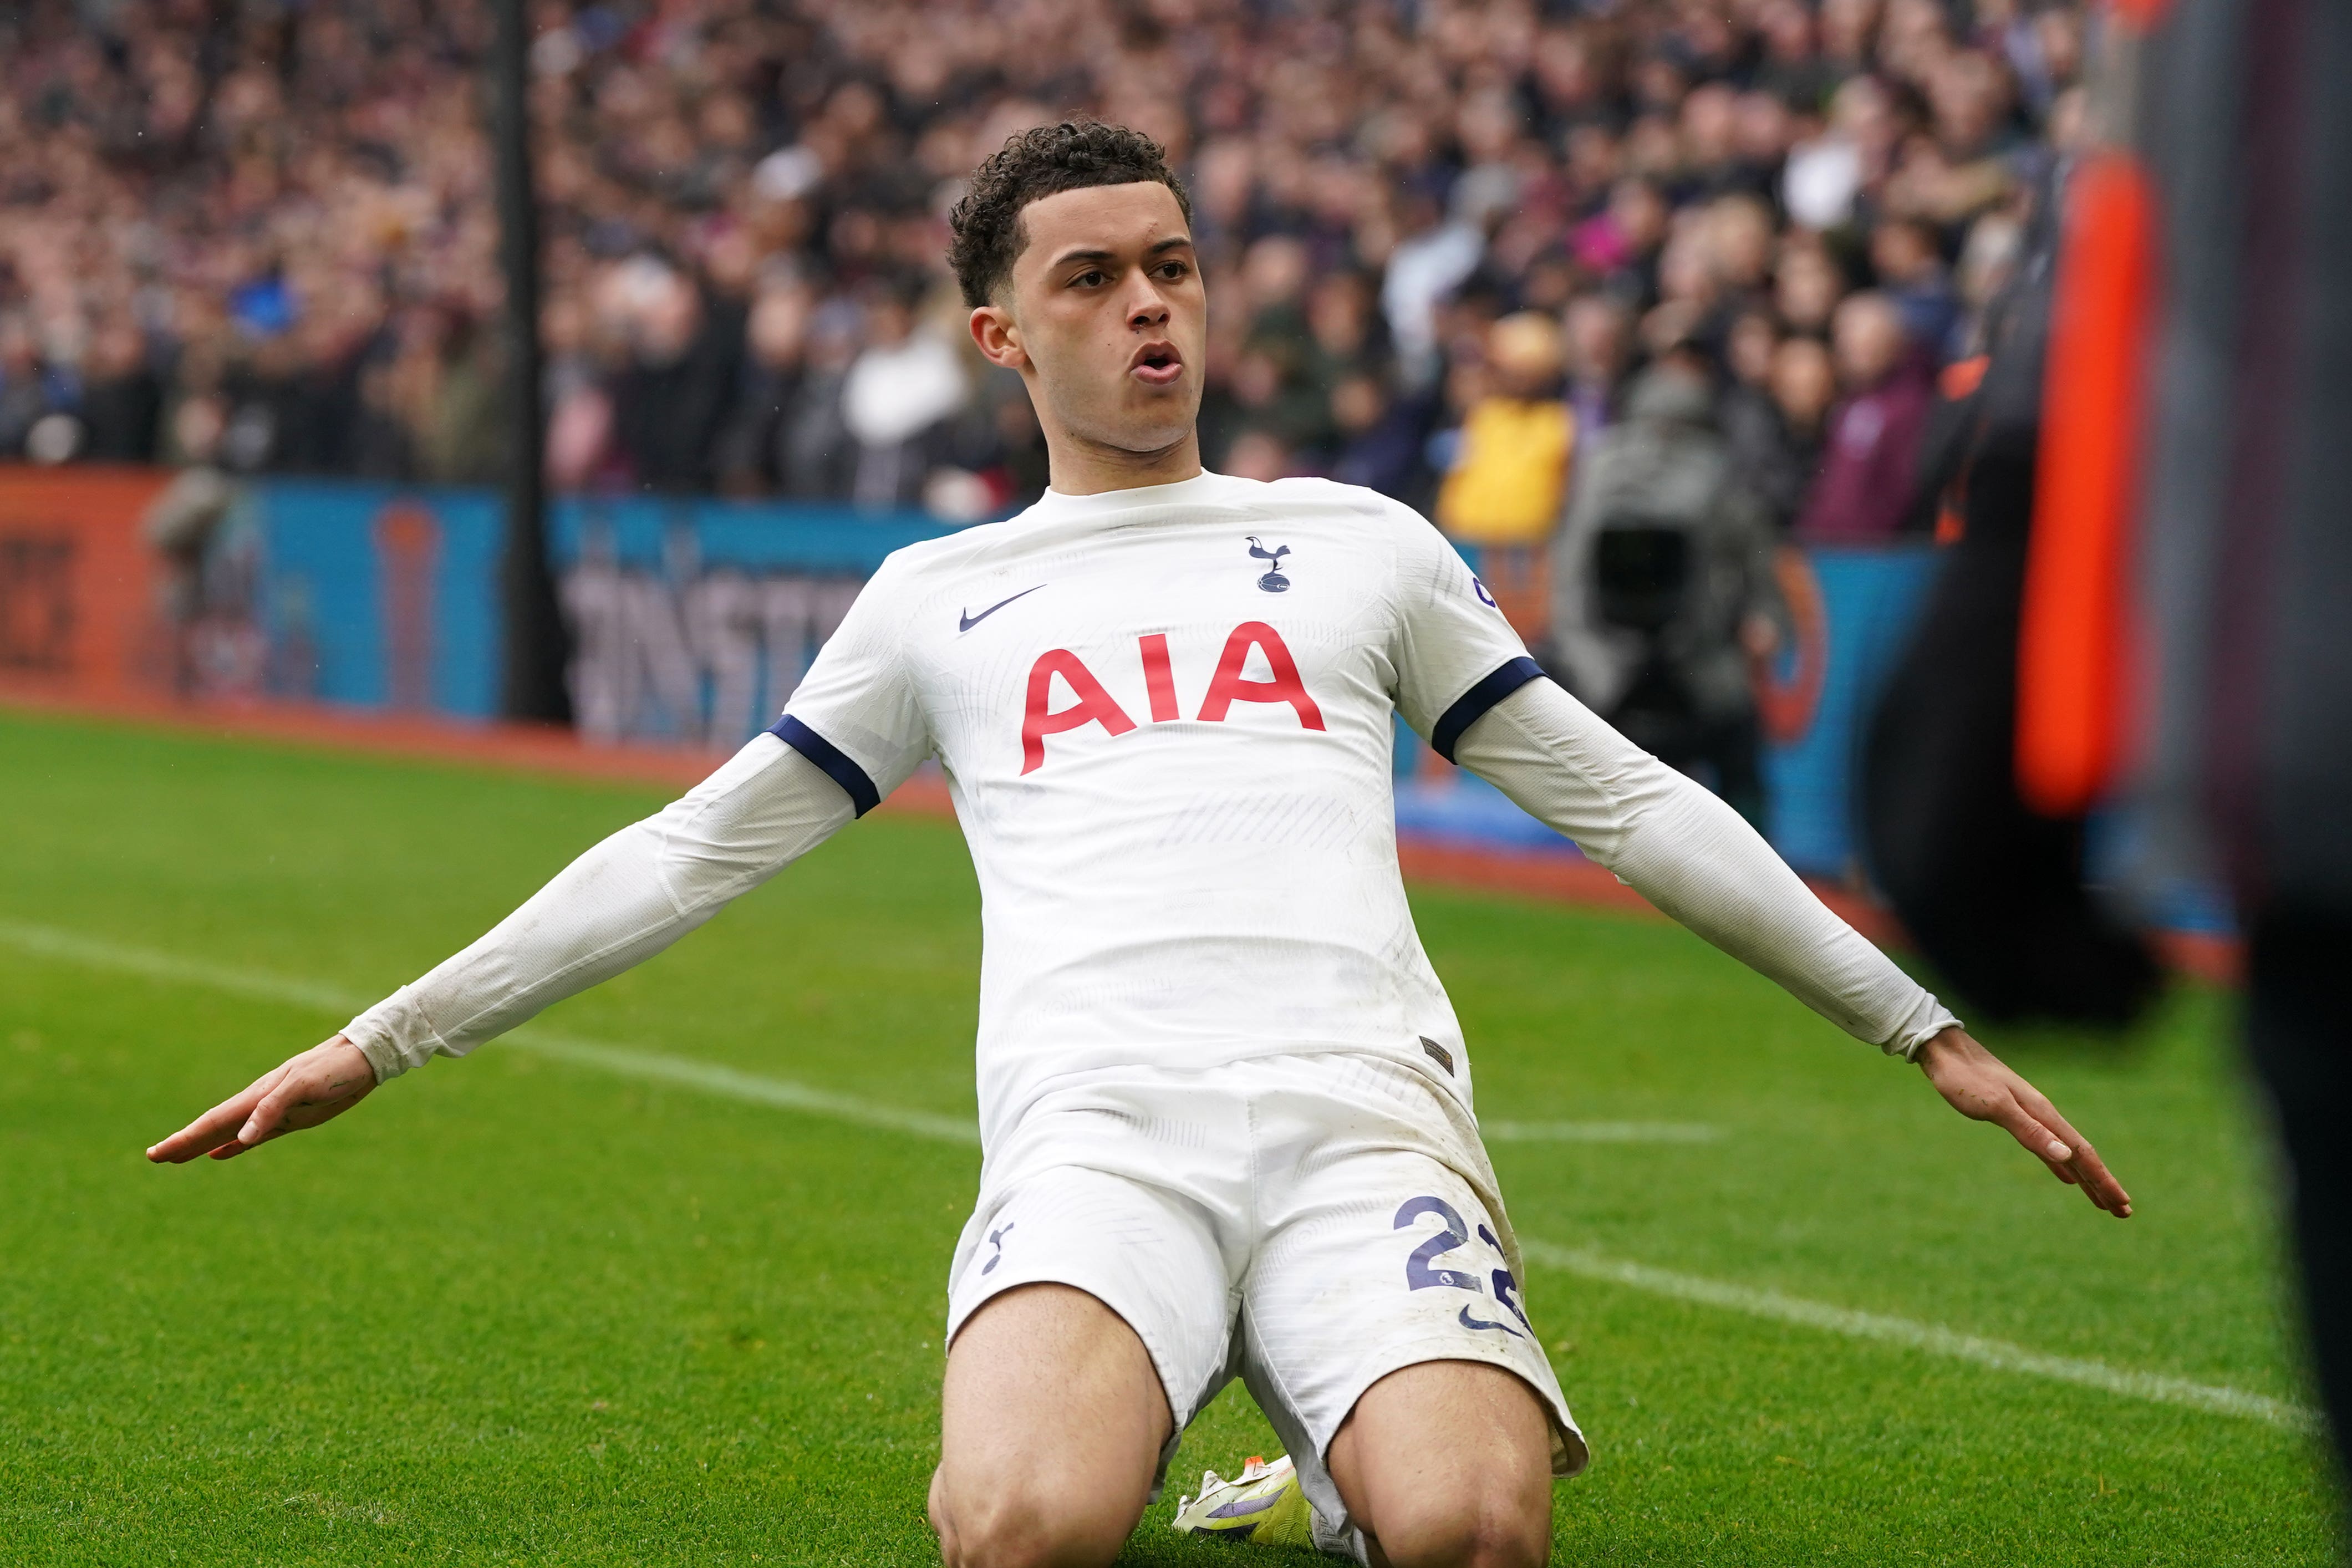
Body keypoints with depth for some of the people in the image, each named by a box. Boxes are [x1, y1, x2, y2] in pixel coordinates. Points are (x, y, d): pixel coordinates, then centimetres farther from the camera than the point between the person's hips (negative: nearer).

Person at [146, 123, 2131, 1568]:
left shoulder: (1357, 542, 22)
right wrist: (379, 1043, 21)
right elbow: (690, 854, 25)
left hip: (1362, 1107, 1)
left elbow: (1628, 800, 23)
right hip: (1096, 1130, 0)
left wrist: (1930, 1031, 19)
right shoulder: (941, 598, 22)